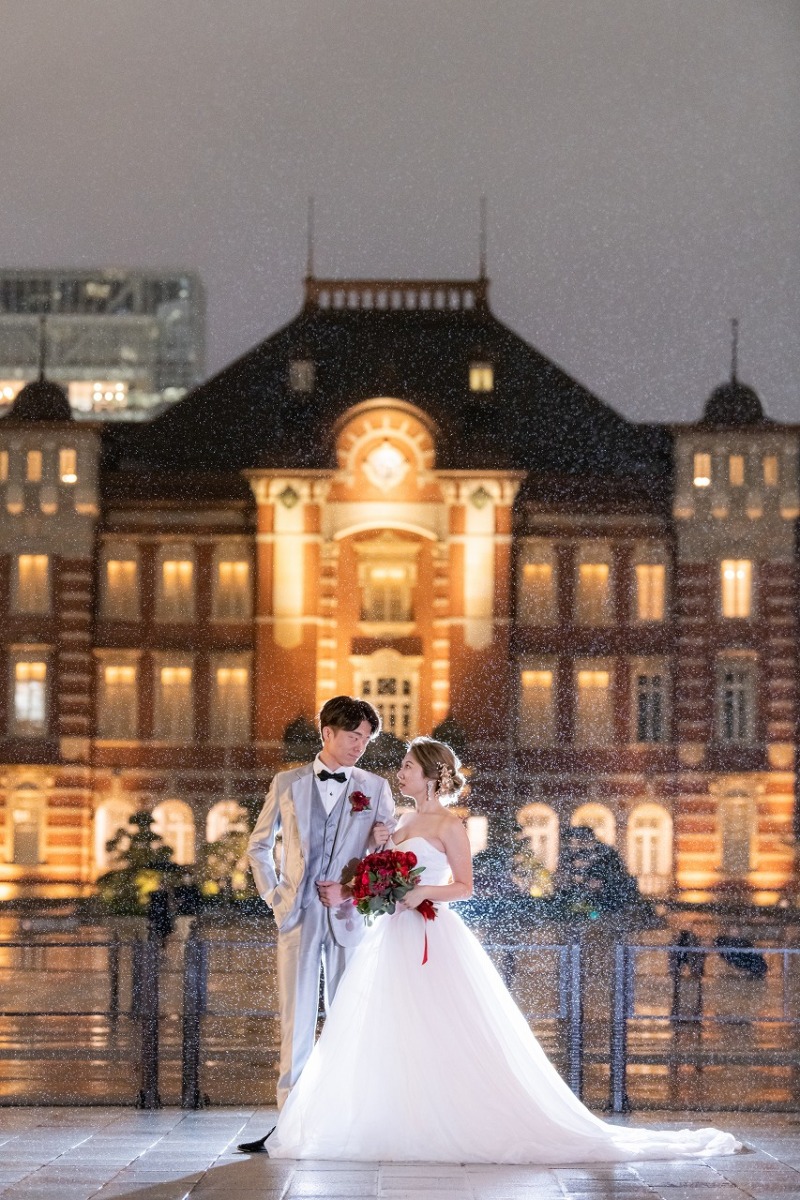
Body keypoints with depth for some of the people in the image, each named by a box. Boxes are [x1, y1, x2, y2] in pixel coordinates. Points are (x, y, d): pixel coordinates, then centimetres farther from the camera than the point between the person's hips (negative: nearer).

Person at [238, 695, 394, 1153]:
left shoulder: (375, 788, 7)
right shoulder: (288, 784, 8)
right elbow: (259, 846, 16)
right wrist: (273, 895, 5)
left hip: (349, 915, 0)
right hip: (299, 912, 0)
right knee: (297, 1017, -2)